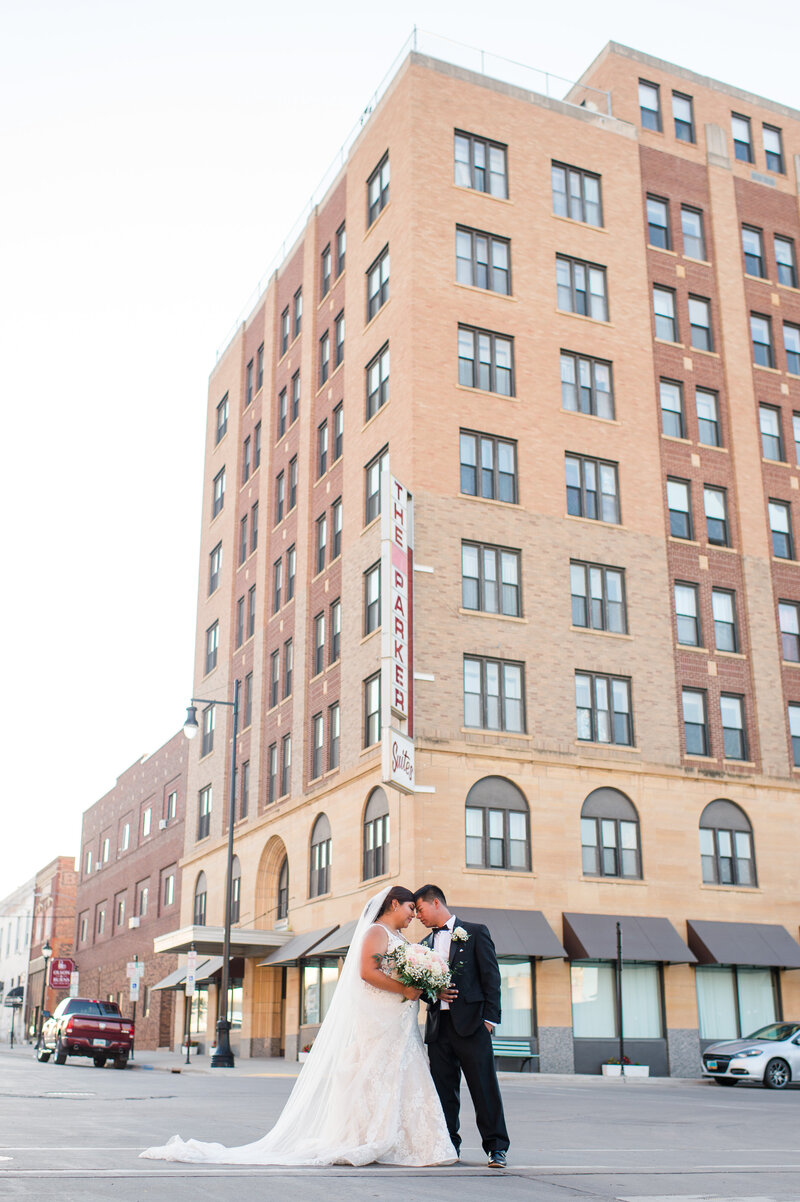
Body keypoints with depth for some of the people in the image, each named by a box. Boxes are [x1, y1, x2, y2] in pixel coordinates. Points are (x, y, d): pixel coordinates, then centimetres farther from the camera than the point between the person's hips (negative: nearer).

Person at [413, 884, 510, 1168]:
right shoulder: (426, 943, 19)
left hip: (470, 1022, -5)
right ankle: (448, 1144, 15)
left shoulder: (475, 932, 4)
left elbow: (491, 975, -2)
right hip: (438, 1025, 5)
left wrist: (490, 1017, -10)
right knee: (443, 1089, 6)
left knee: (484, 1086, -4)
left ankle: (496, 1147, 2)